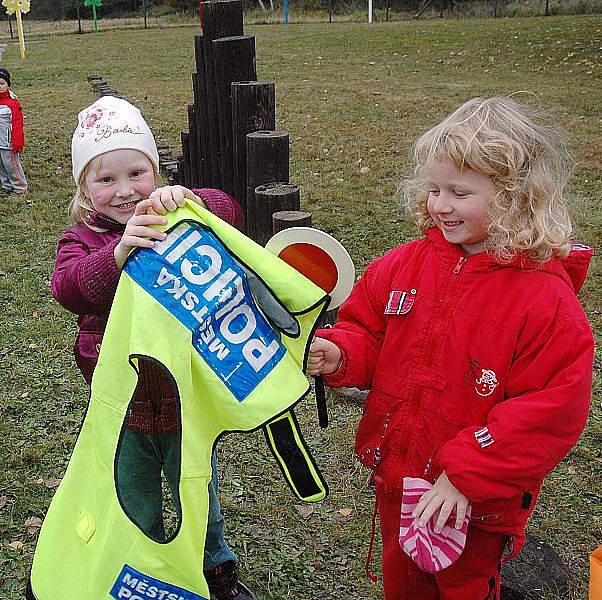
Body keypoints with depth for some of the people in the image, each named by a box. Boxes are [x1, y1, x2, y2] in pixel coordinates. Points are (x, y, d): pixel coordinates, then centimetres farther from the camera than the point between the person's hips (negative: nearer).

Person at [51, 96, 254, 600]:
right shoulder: (82, 238, -7)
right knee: (136, 512, 20)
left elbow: (230, 213, -20)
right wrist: (119, 252, -44)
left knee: (200, 501, 23)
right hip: (122, 409, 0)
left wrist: (188, 199, -40)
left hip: (186, 402, 1)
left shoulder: (175, 222, -5)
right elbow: (68, 287, -26)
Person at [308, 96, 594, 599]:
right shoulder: (404, 264, -6)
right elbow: (367, 331, 6)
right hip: (396, 481, 5)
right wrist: (339, 355, -17)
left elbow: (553, 410, -21)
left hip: (476, 503, -4)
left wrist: (466, 475, -23)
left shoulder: (547, 298, -21)